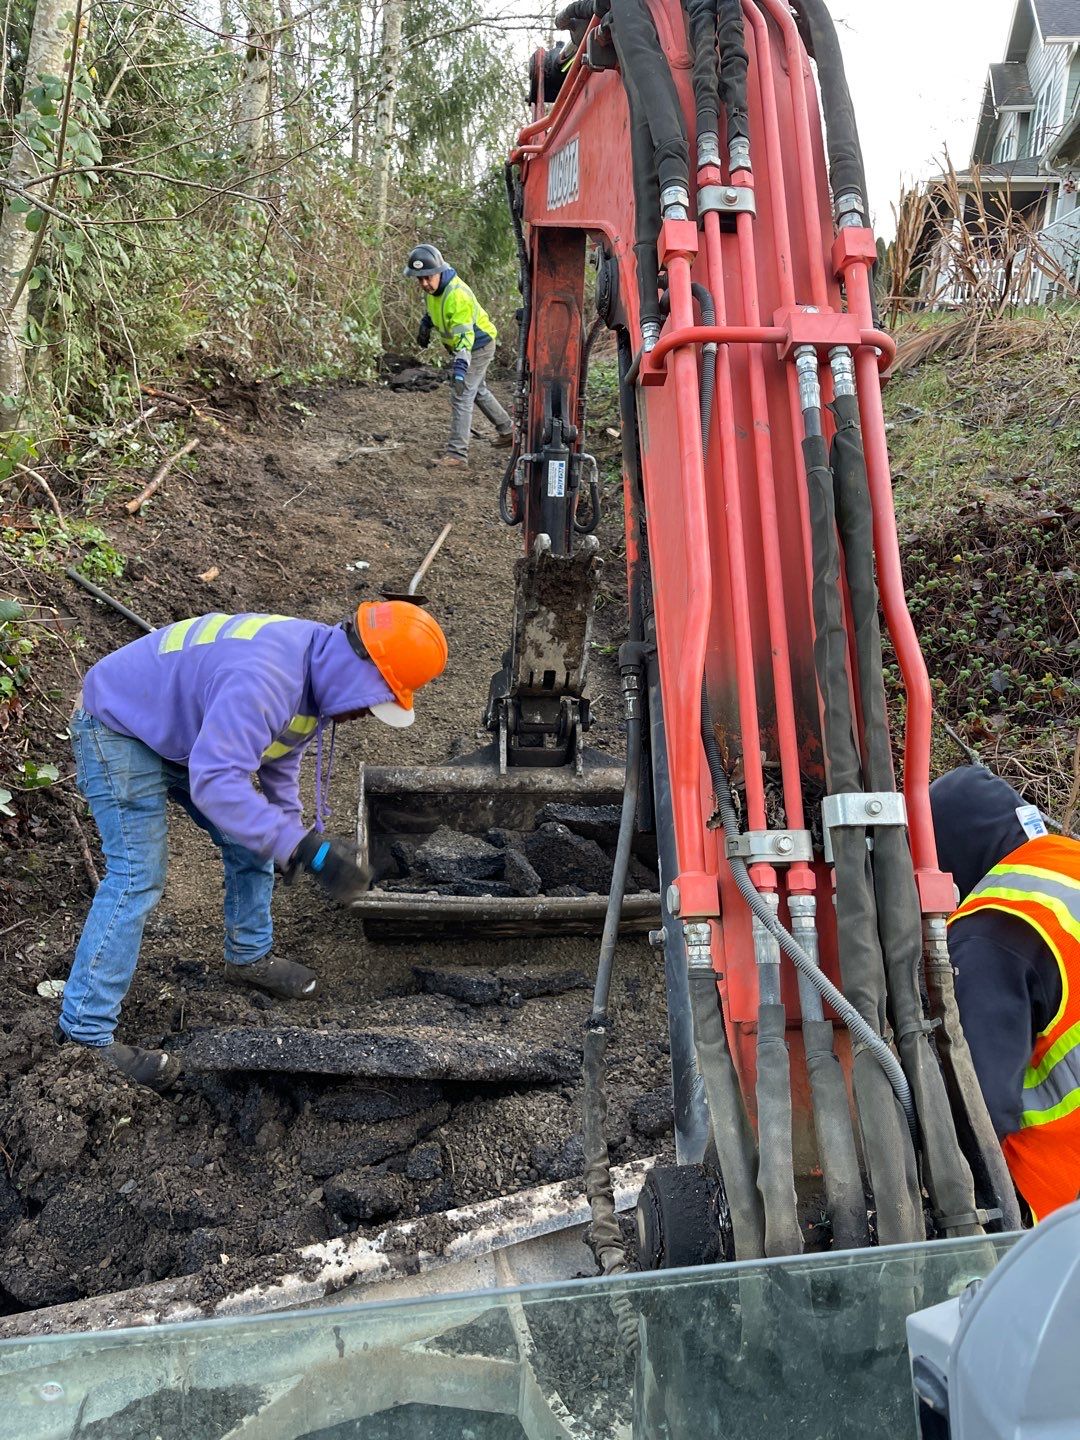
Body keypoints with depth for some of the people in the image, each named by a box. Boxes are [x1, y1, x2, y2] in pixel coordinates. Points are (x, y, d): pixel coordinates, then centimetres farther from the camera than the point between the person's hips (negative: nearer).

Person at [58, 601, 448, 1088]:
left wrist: (292, 835, 7)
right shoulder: (263, 679, -39)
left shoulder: (317, 670, -6)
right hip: (118, 729, -9)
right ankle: (84, 1034, -7)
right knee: (137, 876, -15)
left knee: (251, 841, 10)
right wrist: (305, 847, -46)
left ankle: (250, 957, 31)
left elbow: (278, 760, 10)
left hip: (186, 730, 9)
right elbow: (215, 782, -45)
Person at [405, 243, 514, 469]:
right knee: (478, 391, 23)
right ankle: (507, 431, 40)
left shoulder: (457, 295, -35)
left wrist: (460, 366, -50)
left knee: (461, 397, -14)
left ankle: (457, 454, -13)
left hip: (478, 347, -10)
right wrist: (425, 326, 17)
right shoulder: (433, 288, -8)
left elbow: (464, 336, -41)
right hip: (463, 347, 10)